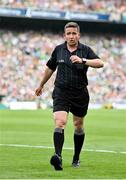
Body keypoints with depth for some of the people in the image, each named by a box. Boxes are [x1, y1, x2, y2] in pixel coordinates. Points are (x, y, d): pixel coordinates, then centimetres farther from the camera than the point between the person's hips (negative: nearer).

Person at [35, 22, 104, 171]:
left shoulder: (85, 50, -3)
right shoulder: (58, 50, 4)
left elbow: (100, 63, -19)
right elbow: (50, 68, 20)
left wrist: (83, 60, -33)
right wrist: (41, 85, 30)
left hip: (80, 93, 1)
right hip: (61, 92, -1)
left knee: (78, 126, 14)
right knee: (60, 122, -20)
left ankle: (76, 158, 32)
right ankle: (58, 156, -33)